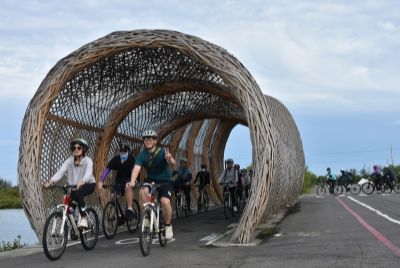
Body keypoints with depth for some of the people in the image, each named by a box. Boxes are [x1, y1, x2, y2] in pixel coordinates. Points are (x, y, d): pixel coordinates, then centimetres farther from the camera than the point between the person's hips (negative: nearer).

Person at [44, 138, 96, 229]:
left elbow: (88, 173, -37)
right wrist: (51, 180, -44)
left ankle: (83, 217, -19)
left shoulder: (88, 161, -18)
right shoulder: (69, 161, -10)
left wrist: (82, 181, -61)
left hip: (88, 185, -4)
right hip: (74, 186, 4)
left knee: (78, 193, -34)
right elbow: (61, 171, -24)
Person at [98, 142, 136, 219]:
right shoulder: (116, 159, -8)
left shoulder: (131, 159, -16)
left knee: (128, 187, -35)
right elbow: (107, 169, -17)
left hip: (128, 179, -4)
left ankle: (130, 209, -34)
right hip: (119, 180, 4)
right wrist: (101, 181, -32)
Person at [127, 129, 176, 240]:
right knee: (143, 191, -31)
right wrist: (132, 182, -43)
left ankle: (168, 225, -1)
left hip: (165, 181, -2)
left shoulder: (162, 152, -16)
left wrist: (170, 159, -56)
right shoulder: (142, 155, -9)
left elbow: (173, 165, -31)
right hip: (151, 180, 2)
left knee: (165, 201, -26)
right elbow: (136, 168, -24)